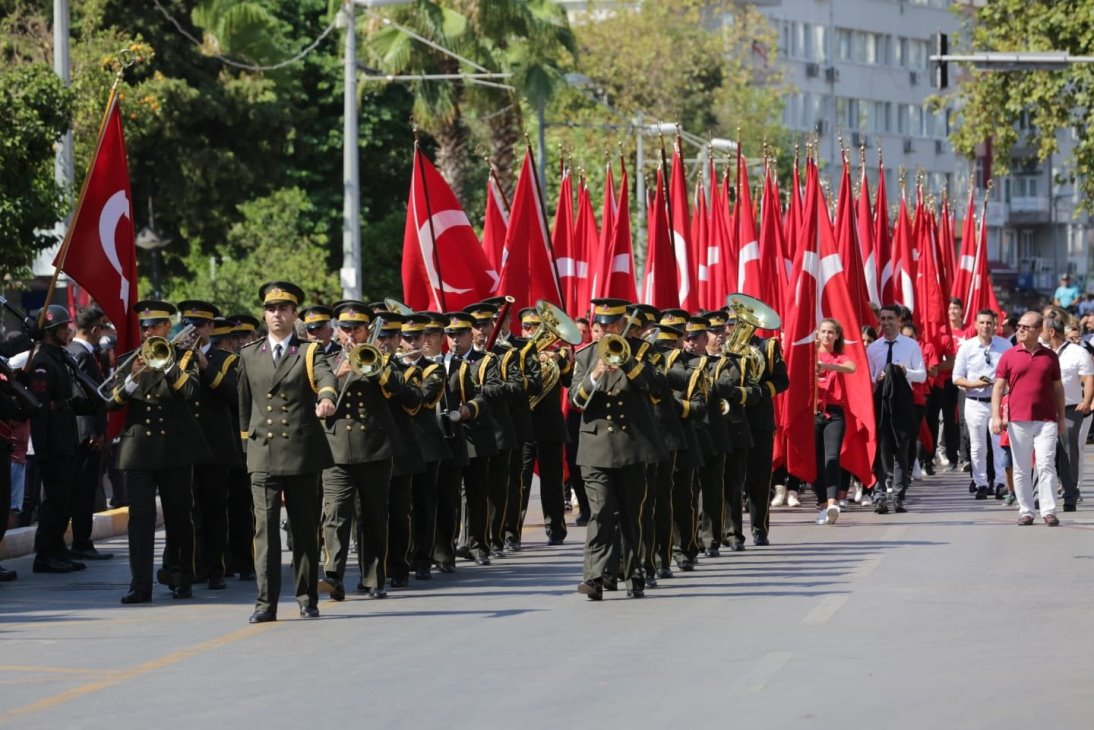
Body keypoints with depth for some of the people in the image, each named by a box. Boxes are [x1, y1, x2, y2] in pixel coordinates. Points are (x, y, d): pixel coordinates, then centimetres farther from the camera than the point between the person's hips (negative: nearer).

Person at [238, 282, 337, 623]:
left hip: (303, 451, -1)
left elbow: (325, 377, -18)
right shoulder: (249, 355, 12)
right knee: (265, 526, -8)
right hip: (263, 453, 1)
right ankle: (266, 602, -10)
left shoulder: (309, 352, 3)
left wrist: (326, 398, -39)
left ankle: (307, 598, 16)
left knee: (305, 527, 6)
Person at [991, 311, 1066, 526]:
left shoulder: (1050, 356, 9)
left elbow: (1058, 388, 15)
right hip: (1018, 421, 0)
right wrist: (996, 416, -6)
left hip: (1046, 420, 0)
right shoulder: (1009, 356, 5)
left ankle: (1049, 511, -7)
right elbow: (999, 387, 4)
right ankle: (1025, 511, 10)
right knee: (1021, 469, 4)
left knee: (1046, 465, -8)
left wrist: (1062, 417, 13)